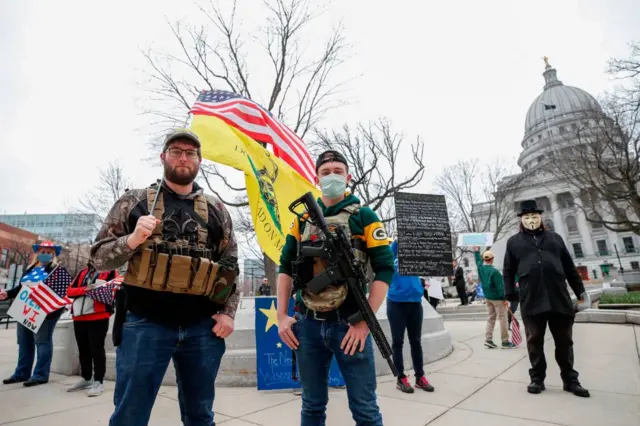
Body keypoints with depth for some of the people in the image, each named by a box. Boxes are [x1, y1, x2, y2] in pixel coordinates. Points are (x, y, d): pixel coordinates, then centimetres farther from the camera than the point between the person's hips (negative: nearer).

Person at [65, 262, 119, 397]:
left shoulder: (110, 272, 2)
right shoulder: (82, 272, 17)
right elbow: (69, 291, 8)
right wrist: (84, 289, -10)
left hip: (98, 317, -6)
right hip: (79, 317, 6)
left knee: (97, 349, -3)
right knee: (83, 349, 15)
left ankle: (98, 381, 5)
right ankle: (86, 378, 29)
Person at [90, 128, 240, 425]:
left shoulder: (216, 209, 8)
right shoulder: (134, 201, 4)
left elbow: (231, 266, 11)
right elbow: (99, 257, 4)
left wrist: (228, 312, 1)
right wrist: (132, 239, -16)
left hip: (203, 327, 2)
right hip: (145, 324, -1)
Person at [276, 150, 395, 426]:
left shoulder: (364, 216, 0)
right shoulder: (302, 219, 10)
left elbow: (385, 270, -5)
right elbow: (285, 267, 11)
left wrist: (365, 321, -12)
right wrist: (281, 315, 2)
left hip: (349, 324, -3)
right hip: (307, 324, 3)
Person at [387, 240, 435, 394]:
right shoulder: (392, 254, 0)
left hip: (415, 302, 3)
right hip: (396, 303, -3)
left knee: (416, 341, 11)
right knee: (398, 341, 4)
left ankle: (420, 377, 22)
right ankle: (401, 378, 14)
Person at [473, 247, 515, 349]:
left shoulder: (480, 268, -1)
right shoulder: (494, 271, -22)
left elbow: (478, 260, 23)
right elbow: (500, 286, -20)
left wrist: (476, 251, 37)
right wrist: (504, 298, -14)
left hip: (487, 297, 8)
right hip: (497, 298, -8)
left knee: (491, 318, 14)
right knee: (502, 319, 1)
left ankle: (488, 340, 12)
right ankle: (505, 342, 6)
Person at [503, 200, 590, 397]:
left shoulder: (554, 238, 15)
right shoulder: (514, 242, 8)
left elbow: (569, 267, 17)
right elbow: (508, 271, 6)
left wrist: (580, 291, 15)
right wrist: (510, 296, -1)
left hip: (559, 298, 2)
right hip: (531, 301, -2)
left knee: (564, 341, 11)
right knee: (535, 342, 7)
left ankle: (570, 380, 26)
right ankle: (537, 379, 19)